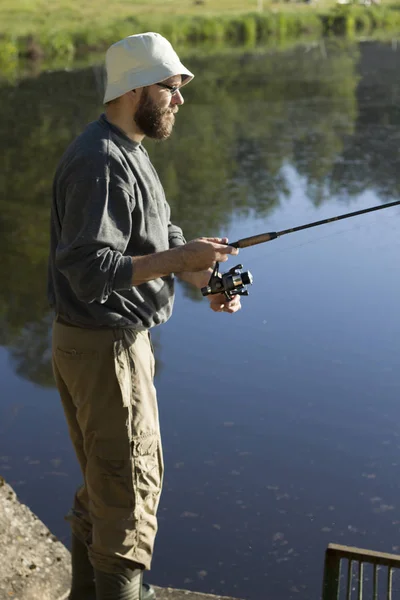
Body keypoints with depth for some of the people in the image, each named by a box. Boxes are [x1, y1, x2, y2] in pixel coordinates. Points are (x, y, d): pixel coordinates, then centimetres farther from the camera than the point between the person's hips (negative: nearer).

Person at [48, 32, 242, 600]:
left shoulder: (128, 152, 12)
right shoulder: (100, 164, -22)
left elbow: (162, 236, 14)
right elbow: (90, 270, -29)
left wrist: (207, 280, -3)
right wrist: (178, 260, -29)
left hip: (118, 339, 11)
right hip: (104, 346, -11)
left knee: (104, 477, 22)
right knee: (130, 485, 0)